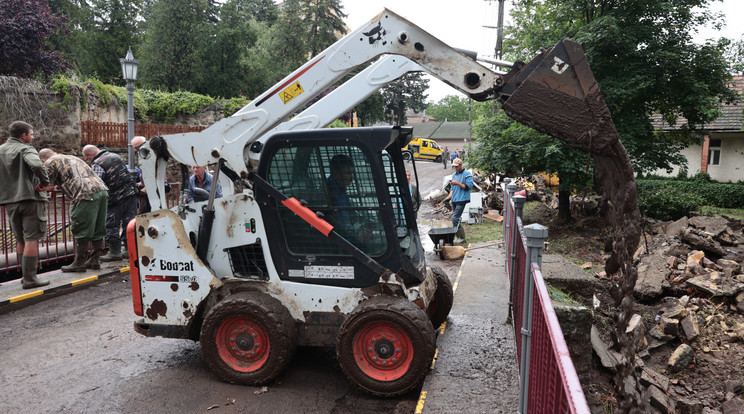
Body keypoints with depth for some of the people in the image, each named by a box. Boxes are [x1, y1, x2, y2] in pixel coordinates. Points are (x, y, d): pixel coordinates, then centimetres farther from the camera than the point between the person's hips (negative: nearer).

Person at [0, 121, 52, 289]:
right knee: (31, 239, -4)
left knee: (20, 239, 16)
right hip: (30, 198, -7)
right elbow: (36, 165, -29)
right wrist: (44, 181, -15)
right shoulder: (25, 149, -9)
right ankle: (29, 278, -4)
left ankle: (26, 274, 22)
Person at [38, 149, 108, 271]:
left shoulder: (50, 162, 10)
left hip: (85, 194, -8)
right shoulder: (73, 157, 32)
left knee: (81, 231, 1)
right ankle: (94, 260, 20)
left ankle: (79, 263, 7)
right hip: (102, 189, 8)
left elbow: (48, 186, 5)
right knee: (97, 230, 12)